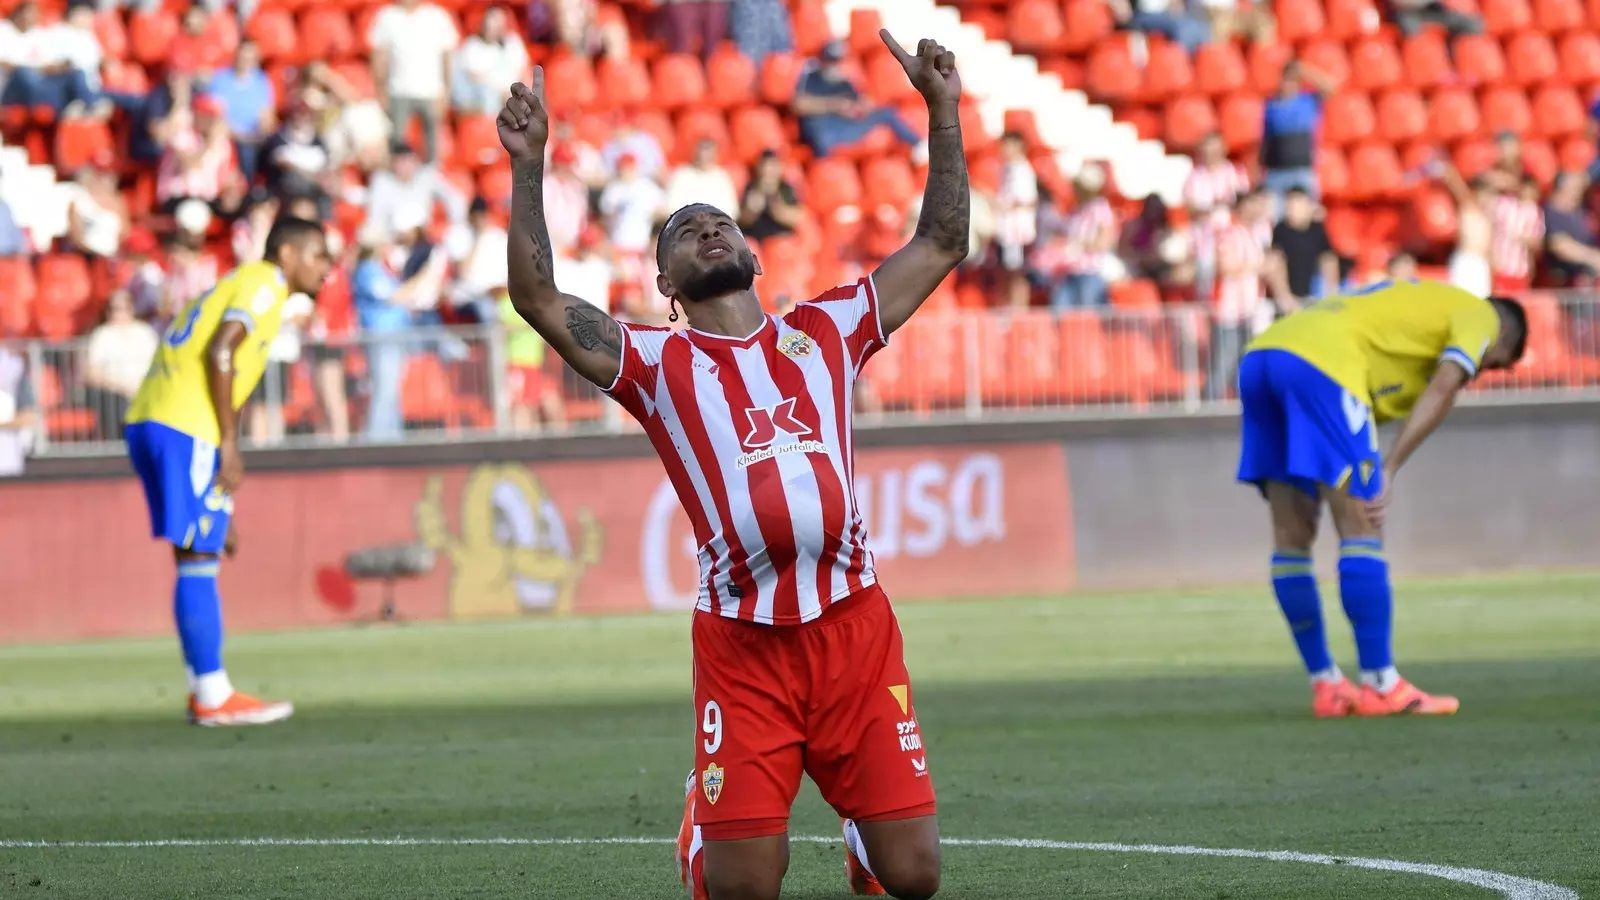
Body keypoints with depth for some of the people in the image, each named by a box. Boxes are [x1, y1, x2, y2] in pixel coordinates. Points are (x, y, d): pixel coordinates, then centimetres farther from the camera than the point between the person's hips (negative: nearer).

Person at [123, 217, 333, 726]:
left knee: (199, 558, 14)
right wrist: (229, 445, -15)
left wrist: (223, 510, 28)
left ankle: (206, 691, 16)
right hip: (185, 429, -10)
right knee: (198, 559, -7)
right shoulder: (264, 281, -1)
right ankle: (212, 697, -5)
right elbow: (220, 352, -17)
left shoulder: (240, 283, 28)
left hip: (150, 418, 10)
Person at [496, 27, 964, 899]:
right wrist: (528, 166, -8)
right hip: (742, 640, -2)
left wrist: (943, 114, 13)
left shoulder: (824, 331, 17)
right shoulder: (660, 362, 9)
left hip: (854, 625, 2)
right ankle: (705, 820, 33)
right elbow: (538, 300, -2)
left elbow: (940, 245, 20)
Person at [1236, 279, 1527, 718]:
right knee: (1361, 530, -4)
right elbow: (1442, 390, -3)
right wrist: (1389, 469, -9)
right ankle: (1379, 686, -3)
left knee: (1292, 538, 10)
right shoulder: (1480, 316, 15)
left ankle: (1326, 686, 17)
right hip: (1321, 362, -9)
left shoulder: (1417, 303, 37)